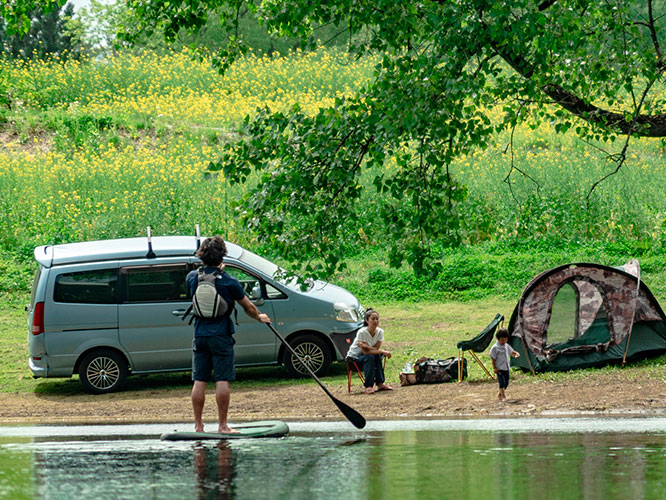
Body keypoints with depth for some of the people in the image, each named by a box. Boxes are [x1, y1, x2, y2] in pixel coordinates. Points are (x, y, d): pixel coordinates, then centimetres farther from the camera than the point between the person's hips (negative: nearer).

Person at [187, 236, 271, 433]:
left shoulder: (192, 277, 0)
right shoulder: (229, 282, -10)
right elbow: (247, 306, 3)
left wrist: (214, 270, 27)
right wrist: (259, 317, 22)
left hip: (199, 336, 4)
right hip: (220, 337, -4)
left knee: (199, 381, 6)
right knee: (222, 380, -2)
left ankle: (198, 425, 7)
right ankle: (222, 425, -2)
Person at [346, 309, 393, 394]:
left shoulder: (380, 332, -12)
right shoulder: (362, 332, -28)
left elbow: (376, 349, -16)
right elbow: (365, 352, -28)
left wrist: (367, 346, -34)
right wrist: (383, 352, -31)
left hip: (365, 355, 5)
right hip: (354, 356, -5)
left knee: (378, 356, -26)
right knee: (370, 357, -33)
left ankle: (380, 384, -23)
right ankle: (368, 386, -34)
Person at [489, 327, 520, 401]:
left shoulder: (506, 346, 9)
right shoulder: (495, 348, -11)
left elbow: (511, 352, 22)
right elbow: (493, 359, -9)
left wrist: (516, 354, -1)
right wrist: (494, 368, -14)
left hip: (506, 368, 7)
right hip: (500, 368, -7)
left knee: (506, 382, 11)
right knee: (501, 382, -8)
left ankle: (499, 395, 27)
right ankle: (503, 396, -2)